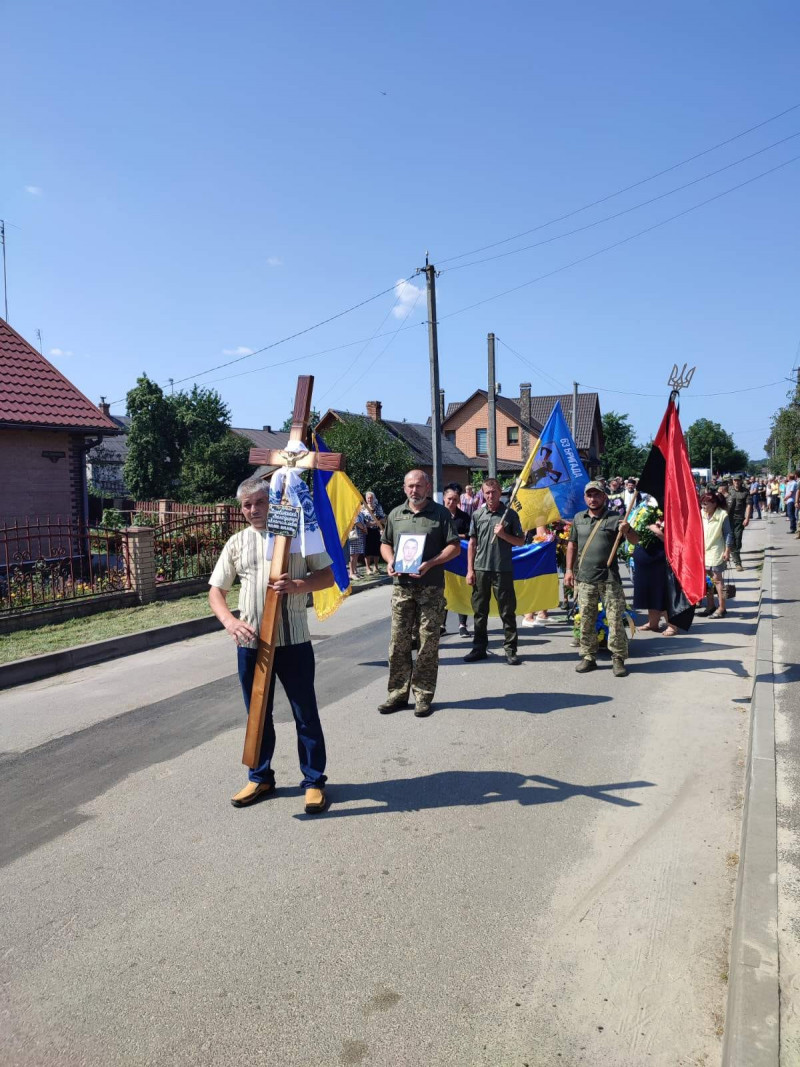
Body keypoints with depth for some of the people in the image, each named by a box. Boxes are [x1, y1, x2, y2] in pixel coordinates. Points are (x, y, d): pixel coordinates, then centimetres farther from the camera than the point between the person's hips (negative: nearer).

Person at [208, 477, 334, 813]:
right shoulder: (237, 543, 8)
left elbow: (328, 575, 2)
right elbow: (216, 591, 8)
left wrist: (298, 585, -18)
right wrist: (229, 621, -12)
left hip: (293, 641, -2)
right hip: (251, 643, 3)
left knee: (306, 714, 5)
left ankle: (314, 781, 18)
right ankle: (260, 778, 31)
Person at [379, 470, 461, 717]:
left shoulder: (440, 513, 1)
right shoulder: (395, 514, 13)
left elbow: (454, 546, -2)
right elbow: (385, 543, 21)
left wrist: (430, 564, -15)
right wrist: (390, 561, -1)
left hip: (431, 587, -3)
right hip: (402, 586, 3)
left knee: (428, 642, 0)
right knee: (398, 641, 5)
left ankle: (423, 695, 10)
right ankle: (398, 693, 15)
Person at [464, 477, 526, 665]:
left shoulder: (510, 514, 1)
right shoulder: (478, 515, 7)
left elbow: (521, 542, 4)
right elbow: (472, 543, 8)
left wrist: (503, 535, -14)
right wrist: (470, 570, 3)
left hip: (503, 570, -2)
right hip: (480, 569, 2)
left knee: (507, 612, 2)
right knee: (479, 611, 9)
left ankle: (510, 650, 10)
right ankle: (479, 648, 19)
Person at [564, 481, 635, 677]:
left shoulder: (613, 519, -2)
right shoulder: (578, 518, 11)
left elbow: (635, 541, -5)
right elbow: (572, 545, 17)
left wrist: (627, 530, -27)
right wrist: (569, 569, 11)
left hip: (609, 579, -3)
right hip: (585, 579, 4)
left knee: (616, 620, -1)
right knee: (586, 620, 9)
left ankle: (618, 659, 9)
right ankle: (588, 657, 20)